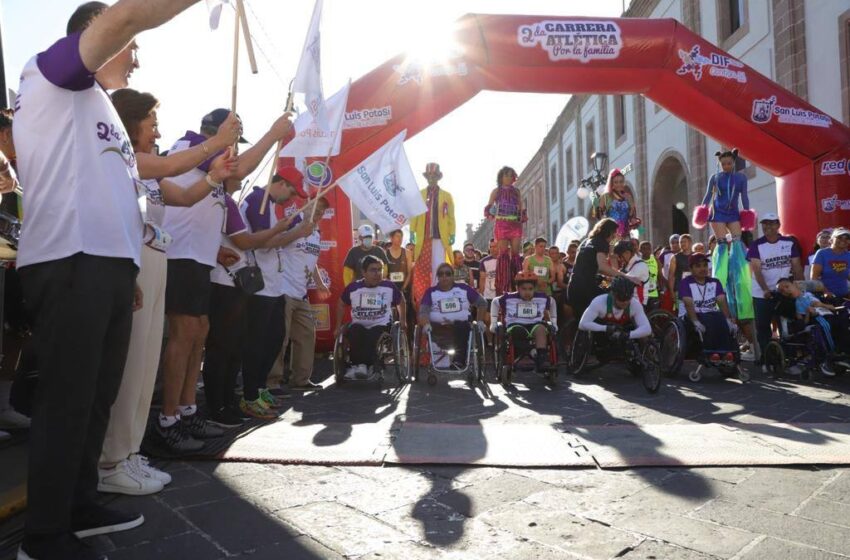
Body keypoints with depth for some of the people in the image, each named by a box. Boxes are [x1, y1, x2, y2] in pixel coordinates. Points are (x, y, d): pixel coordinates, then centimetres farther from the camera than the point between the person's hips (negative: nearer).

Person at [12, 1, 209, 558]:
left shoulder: (101, 111, 27)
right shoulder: (50, 75, 4)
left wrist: (127, 274, 19)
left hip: (108, 267, 9)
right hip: (69, 264, -8)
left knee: (98, 397, 12)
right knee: (67, 401, -5)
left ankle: (81, 506, 25)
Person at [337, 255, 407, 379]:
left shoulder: (389, 286, 0)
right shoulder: (353, 287, 0)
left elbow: (401, 302, 19)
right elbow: (341, 305, 16)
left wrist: (402, 321, 14)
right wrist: (338, 327, 13)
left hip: (381, 325, -1)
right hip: (359, 325, 1)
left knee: (371, 336, -36)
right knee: (354, 332, -35)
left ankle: (364, 366, -37)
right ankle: (356, 365, -34)